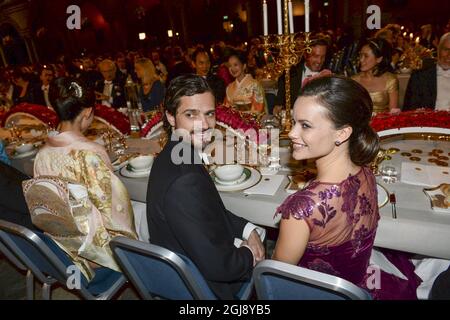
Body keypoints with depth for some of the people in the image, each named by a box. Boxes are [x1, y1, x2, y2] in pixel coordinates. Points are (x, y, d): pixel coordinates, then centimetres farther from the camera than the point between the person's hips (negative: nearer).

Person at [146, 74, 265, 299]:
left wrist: (247, 229, -5)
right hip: (206, 285, -7)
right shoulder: (183, 183, -35)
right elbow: (216, 266, -30)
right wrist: (250, 255, -11)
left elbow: (212, 211, 7)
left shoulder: (173, 158, -5)